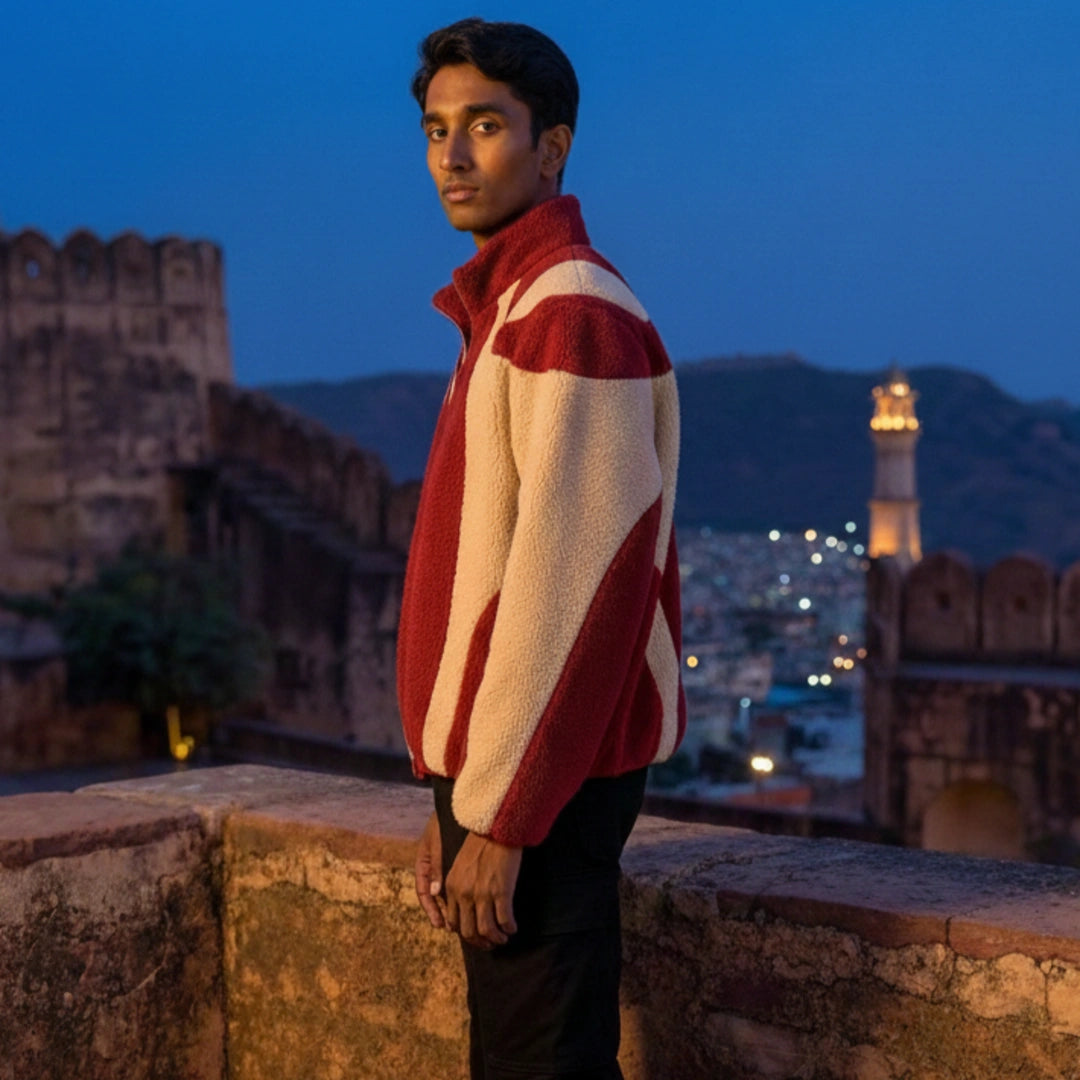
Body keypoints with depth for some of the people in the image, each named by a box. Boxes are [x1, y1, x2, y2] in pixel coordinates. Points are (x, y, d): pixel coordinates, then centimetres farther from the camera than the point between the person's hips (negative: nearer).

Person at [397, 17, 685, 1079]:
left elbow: (568, 576, -21)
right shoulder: (504, 309, 16)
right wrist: (452, 794, 16)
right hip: (493, 762, 9)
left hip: (544, 781, -9)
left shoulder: (574, 311, -15)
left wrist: (498, 814, -20)